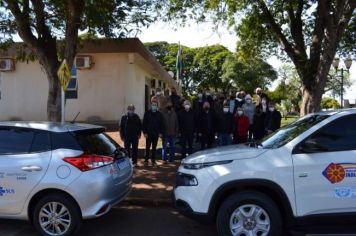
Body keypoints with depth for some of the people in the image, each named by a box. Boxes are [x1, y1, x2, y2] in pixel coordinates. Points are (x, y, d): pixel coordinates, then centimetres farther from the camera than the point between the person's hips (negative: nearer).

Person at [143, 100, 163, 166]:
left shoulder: (159, 114, 6)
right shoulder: (147, 113, 0)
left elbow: (161, 124, 8)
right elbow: (144, 123, -2)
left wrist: (160, 132, 1)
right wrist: (145, 132, -9)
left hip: (156, 134, 2)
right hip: (149, 133, -2)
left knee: (154, 147, 8)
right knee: (147, 147, 1)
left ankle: (153, 160, 15)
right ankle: (146, 160, 9)